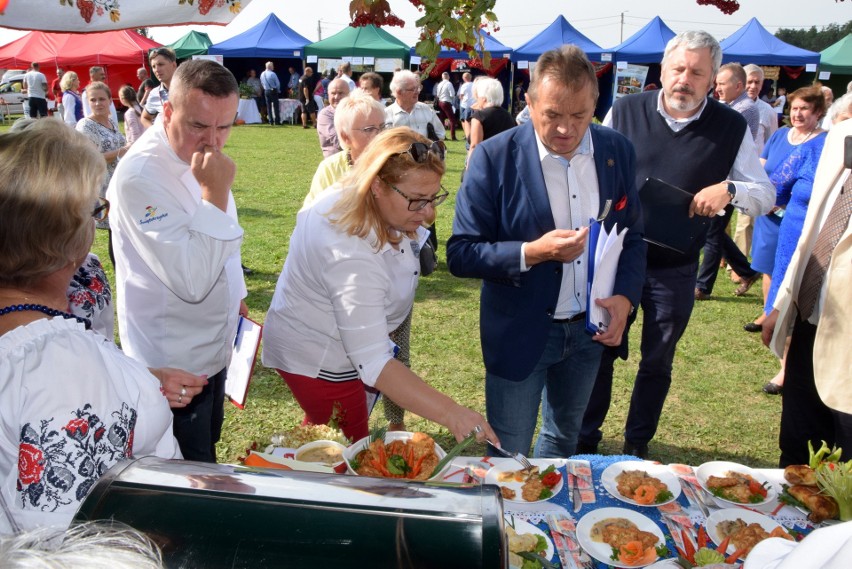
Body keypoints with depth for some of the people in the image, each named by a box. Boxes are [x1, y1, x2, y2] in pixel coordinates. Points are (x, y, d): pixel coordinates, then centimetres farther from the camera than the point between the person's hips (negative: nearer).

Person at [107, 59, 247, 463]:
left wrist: (236, 294, 22)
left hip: (213, 348, 8)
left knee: (208, 451, 27)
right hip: (173, 365, -8)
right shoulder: (140, 175, -28)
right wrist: (215, 194, -33)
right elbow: (192, 281, -32)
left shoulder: (200, 153, 0)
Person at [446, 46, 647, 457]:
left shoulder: (617, 151, -2)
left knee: (563, 441, 24)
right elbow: (460, 254, -14)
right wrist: (532, 253, -29)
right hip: (519, 333, -4)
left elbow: (632, 236, 7)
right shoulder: (495, 157, -16)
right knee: (507, 459, 8)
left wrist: (625, 296, -10)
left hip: (590, 328, 5)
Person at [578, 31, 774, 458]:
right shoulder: (625, 111, -4)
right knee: (599, 350, 10)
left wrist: (729, 190, -21)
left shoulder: (732, 128, -4)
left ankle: (637, 444, 34)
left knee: (657, 362, 14)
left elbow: (765, 195, 1)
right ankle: (585, 438, 30)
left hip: (675, 269, 0)